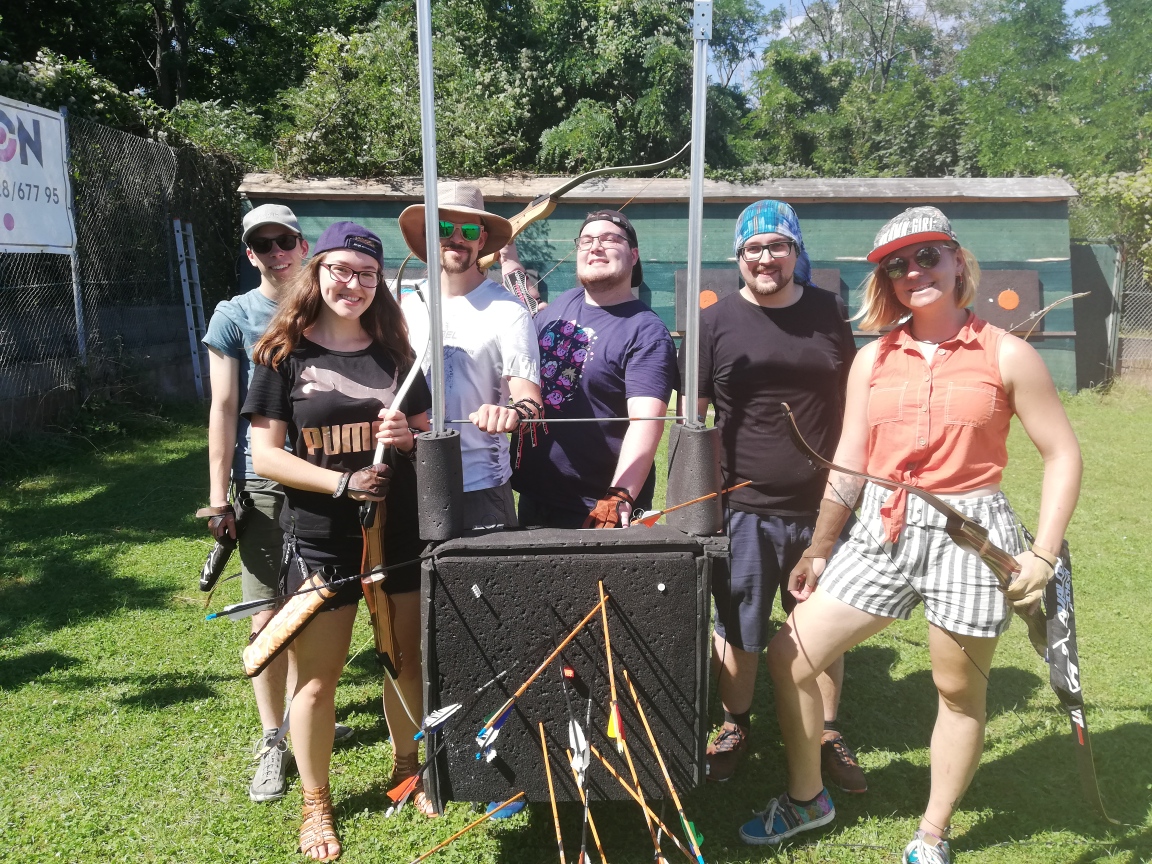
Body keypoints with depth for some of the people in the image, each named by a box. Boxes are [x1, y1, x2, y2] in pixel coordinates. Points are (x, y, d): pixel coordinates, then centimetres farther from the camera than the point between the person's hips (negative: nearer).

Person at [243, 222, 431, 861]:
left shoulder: (394, 352, 7)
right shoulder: (284, 355, -3)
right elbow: (266, 455, -7)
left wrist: (408, 437, -10)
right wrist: (343, 481, -19)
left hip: (402, 533, 3)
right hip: (319, 539, -3)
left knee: (408, 660, 13)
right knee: (317, 677, 6)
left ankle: (406, 768, 37)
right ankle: (315, 802, 27)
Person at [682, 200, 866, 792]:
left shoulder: (830, 313, 5)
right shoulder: (714, 323, -2)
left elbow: (850, 404, 12)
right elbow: (692, 417, 0)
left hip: (822, 507, 2)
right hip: (744, 509, -2)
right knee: (738, 630, 9)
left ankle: (828, 736, 32)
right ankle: (734, 727, 31)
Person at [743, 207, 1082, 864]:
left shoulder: (1006, 354, -2)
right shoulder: (873, 359, 6)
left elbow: (1063, 453, -1)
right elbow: (848, 462, 9)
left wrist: (1044, 554, -10)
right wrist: (818, 551, 12)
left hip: (971, 533, -3)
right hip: (883, 532, 3)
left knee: (960, 689, 10)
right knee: (790, 655, 1)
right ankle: (807, 798, 24)